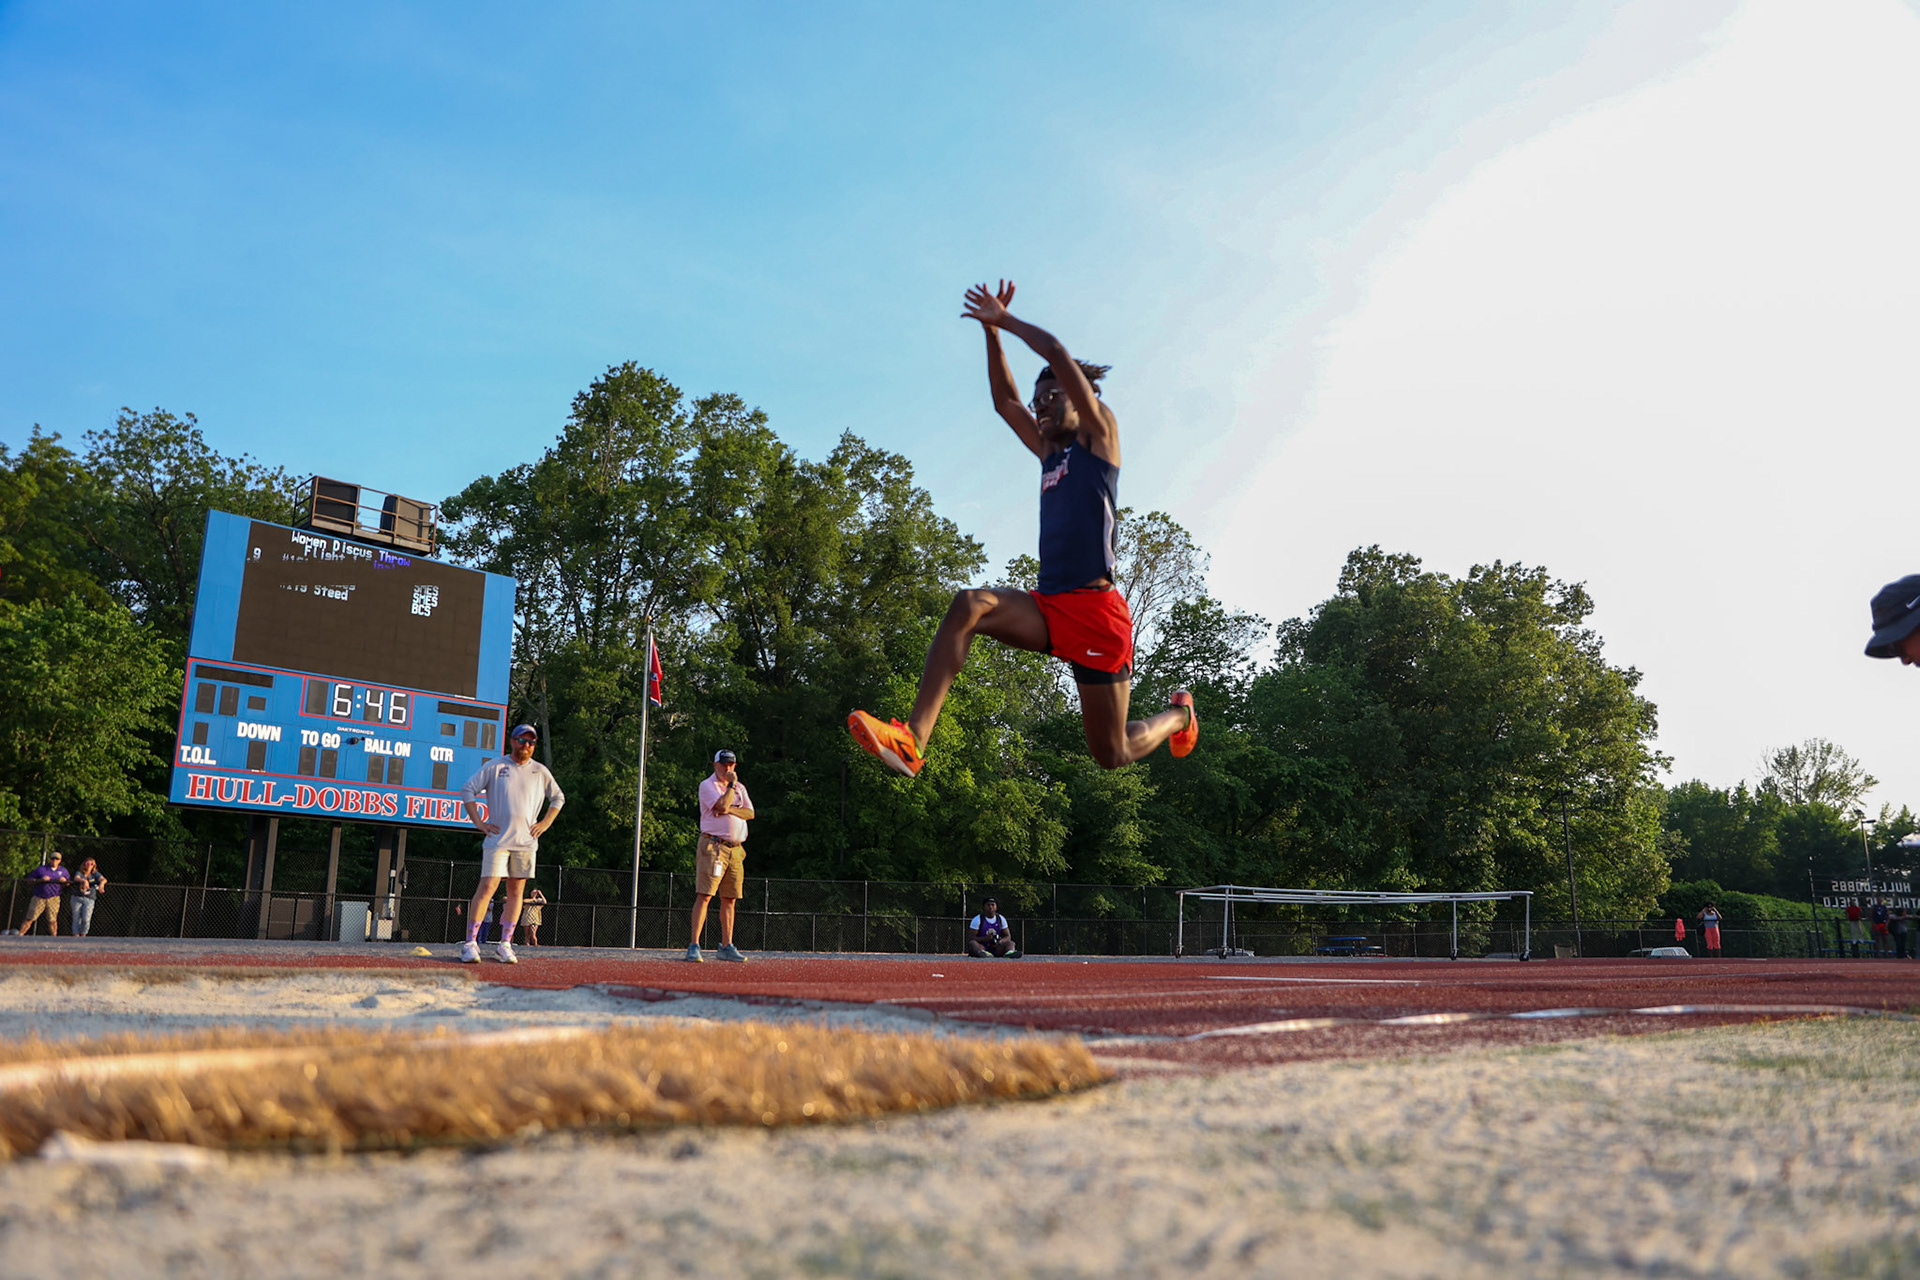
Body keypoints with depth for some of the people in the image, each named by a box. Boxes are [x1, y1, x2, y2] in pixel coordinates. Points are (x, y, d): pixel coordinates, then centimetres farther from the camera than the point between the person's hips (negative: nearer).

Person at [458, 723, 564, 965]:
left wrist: (545, 823, 9)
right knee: (487, 886, -11)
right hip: (498, 839, -3)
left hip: (526, 841, 3)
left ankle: (504, 945, 9)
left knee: (516, 891, 3)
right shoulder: (494, 767, 2)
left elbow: (558, 798, 21)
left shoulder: (540, 771, 10)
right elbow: (468, 790, 4)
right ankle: (470, 942, -8)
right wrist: (479, 822, -3)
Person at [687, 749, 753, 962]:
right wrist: (732, 784, -4)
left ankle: (726, 946, 15)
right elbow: (722, 805, -16)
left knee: (730, 899, 8)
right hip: (713, 846, -6)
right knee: (704, 895, -12)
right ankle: (694, 946, -14)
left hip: (736, 848, 6)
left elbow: (750, 813, 6)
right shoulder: (707, 785, 0)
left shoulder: (740, 788, 19)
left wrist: (729, 809, -9)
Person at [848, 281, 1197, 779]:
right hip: (1048, 607, 6)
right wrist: (992, 330, 17)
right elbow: (1004, 400, 25)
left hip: (1095, 608, -6)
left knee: (1112, 754, -1)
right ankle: (912, 739, -35)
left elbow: (1056, 353, -3)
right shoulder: (1049, 453, 23)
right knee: (970, 605, -24)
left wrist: (1005, 318, 8)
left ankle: (1178, 714, 34)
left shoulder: (1100, 435, 4)